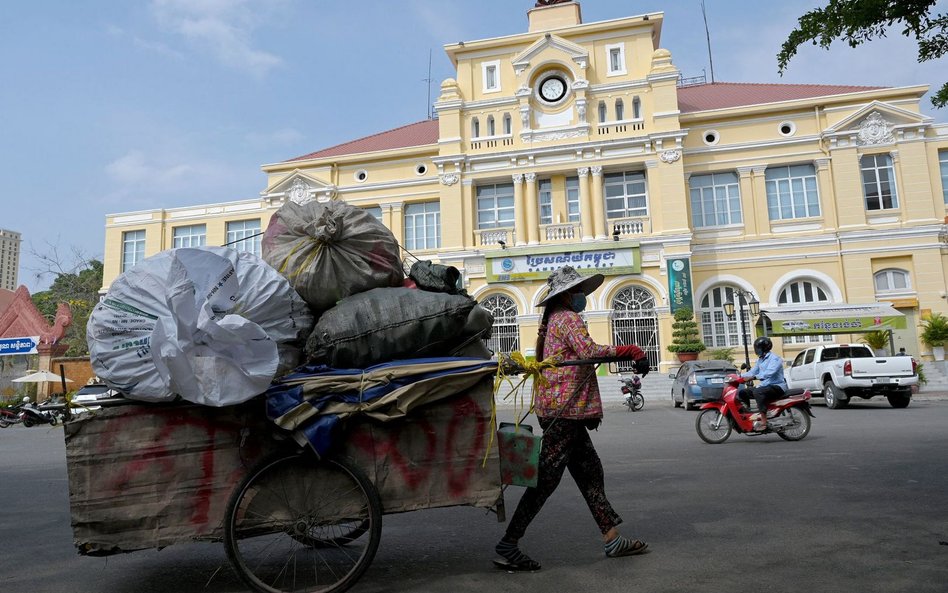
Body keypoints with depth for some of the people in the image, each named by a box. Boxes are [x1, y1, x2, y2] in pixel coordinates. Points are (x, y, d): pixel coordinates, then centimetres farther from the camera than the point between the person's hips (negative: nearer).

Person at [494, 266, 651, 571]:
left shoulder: (553, 320, 20)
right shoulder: (568, 318, -9)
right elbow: (589, 350, -25)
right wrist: (633, 351, -19)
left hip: (557, 408, 10)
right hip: (564, 409, -10)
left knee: (589, 470, 12)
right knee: (547, 478, -7)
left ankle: (612, 539, 17)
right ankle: (507, 545, -2)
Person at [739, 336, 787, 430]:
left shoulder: (774, 358, -12)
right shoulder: (760, 360, 18)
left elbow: (770, 372, -29)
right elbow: (752, 372, 16)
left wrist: (754, 377, -40)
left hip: (777, 386, -9)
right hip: (766, 386, 9)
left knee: (758, 392, -35)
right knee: (744, 393, -1)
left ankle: (763, 421, -39)